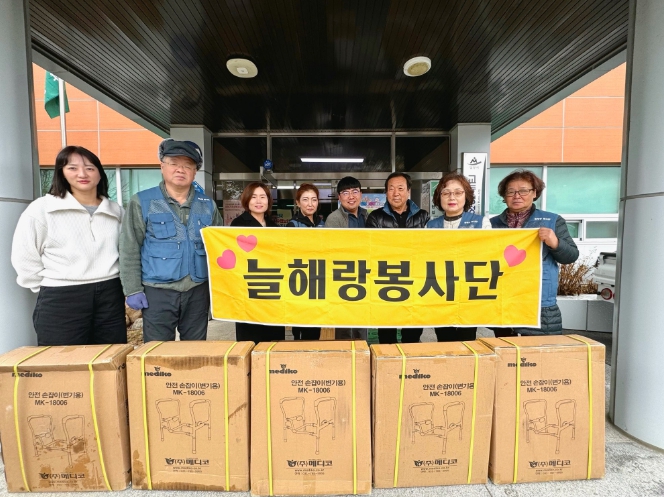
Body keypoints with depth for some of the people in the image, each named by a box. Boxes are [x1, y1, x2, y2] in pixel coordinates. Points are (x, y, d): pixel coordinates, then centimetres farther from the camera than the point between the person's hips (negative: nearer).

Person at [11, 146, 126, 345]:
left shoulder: (115, 211, 8)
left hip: (110, 295, 3)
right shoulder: (42, 208, -2)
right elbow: (24, 257, 1)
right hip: (61, 300, -3)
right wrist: (50, 288, 1)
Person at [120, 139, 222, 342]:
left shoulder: (208, 205, 6)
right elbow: (129, 251, -2)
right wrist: (133, 290, -6)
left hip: (198, 291, 3)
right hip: (158, 291, -2)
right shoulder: (142, 202, -2)